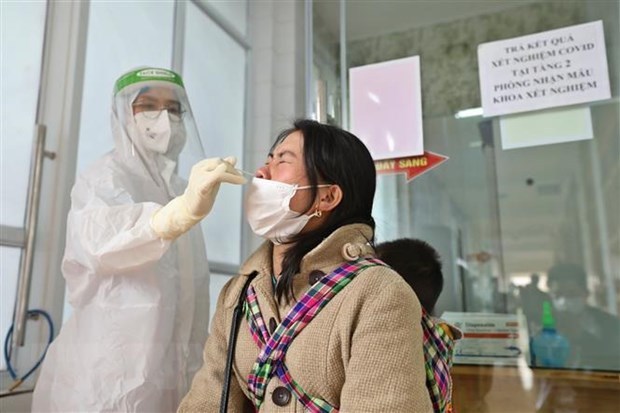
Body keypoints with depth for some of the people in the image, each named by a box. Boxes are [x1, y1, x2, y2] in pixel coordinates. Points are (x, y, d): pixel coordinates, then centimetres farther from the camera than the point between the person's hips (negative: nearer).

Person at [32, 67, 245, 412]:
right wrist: (182, 212, -53)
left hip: (172, 365, 7)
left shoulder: (178, 189, 11)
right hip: (114, 366, -6)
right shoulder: (106, 178, -10)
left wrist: (197, 356, 16)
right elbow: (98, 236, -35)